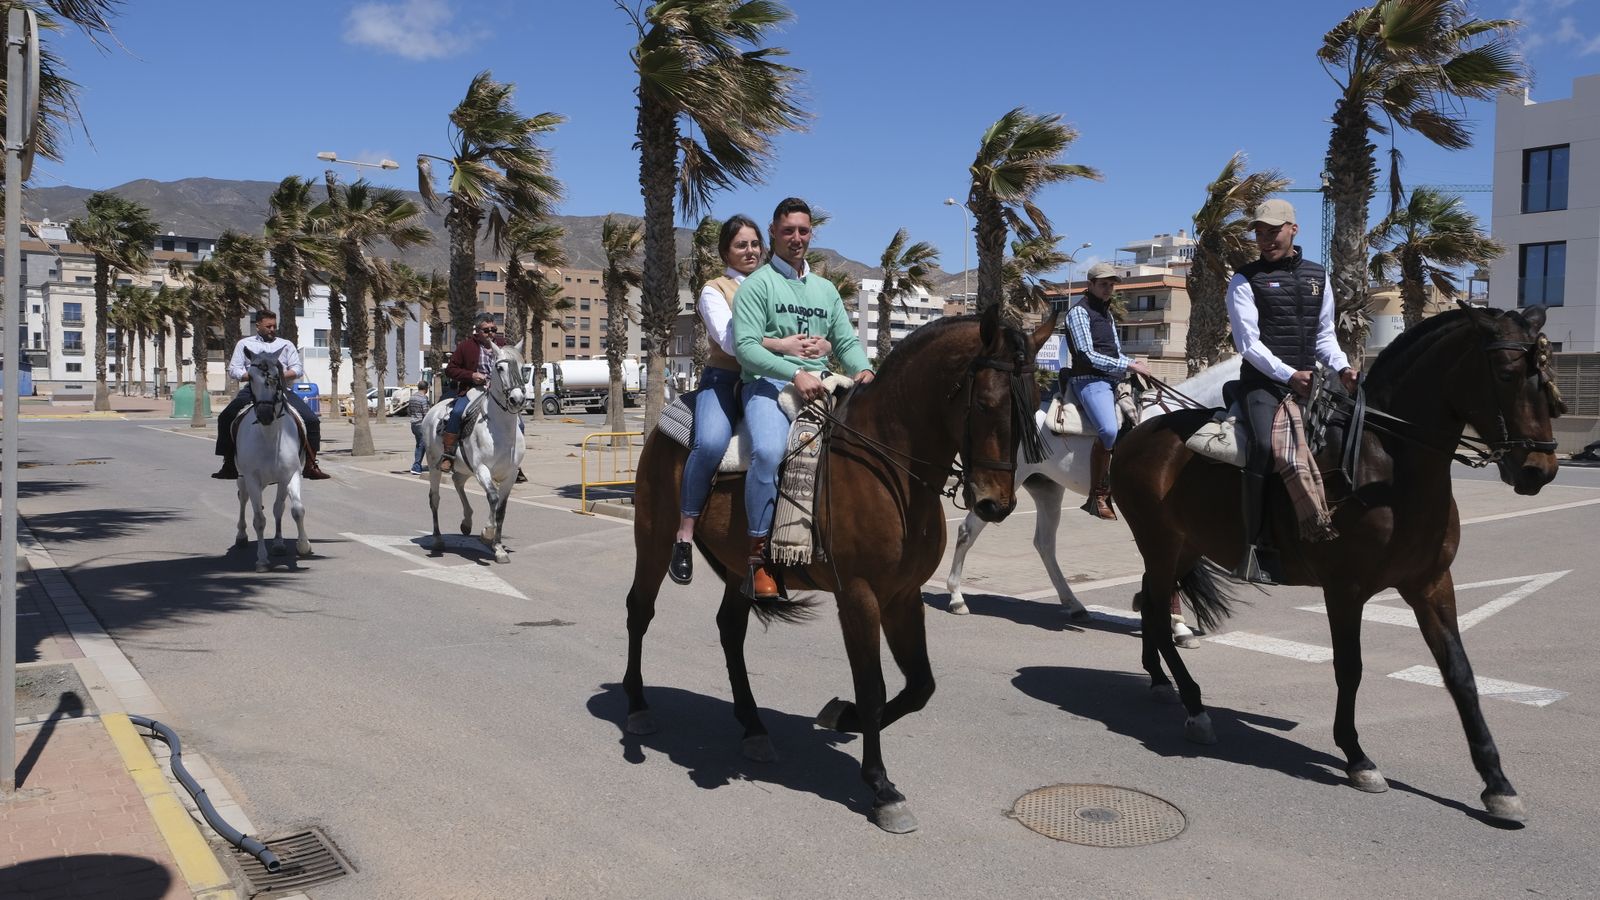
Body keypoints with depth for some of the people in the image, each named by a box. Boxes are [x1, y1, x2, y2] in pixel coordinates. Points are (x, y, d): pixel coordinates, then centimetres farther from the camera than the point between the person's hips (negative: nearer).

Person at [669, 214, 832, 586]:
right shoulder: (715, 290, 8)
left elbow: (821, 334, 12)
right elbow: (729, 339, -12)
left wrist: (821, 345, -13)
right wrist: (780, 345, -24)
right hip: (723, 380, -4)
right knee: (711, 443, -32)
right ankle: (685, 534, -20)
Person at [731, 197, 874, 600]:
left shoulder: (825, 289, 24)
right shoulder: (757, 284, 4)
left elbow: (847, 342, 19)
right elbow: (746, 345, -9)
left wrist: (863, 369, -4)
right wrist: (795, 373, -20)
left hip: (820, 387, 6)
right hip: (768, 385, -6)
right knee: (768, 450, -35)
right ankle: (759, 553, -23)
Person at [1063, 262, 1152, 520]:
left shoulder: (1107, 313, 25)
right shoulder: (1079, 311, -3)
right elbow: (1088, 356, -12)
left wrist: (1133, 364, 7)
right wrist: (1128, 366, -11)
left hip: (1113, 381, 10)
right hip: (1090, 380, -10)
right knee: (1109, 431, -32)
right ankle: (1096, 496, -25)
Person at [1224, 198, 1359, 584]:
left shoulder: (1318, 276, 18)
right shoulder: (1246, 280, 3)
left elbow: (1325, 335, 20)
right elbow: (1248, 342, -6)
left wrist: (1342, 368, 1)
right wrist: (1288, 375, -16)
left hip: (1307, 382, 6)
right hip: (1262, 382, -6)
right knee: (1264, 447, -27)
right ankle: (1254, 548, -25)